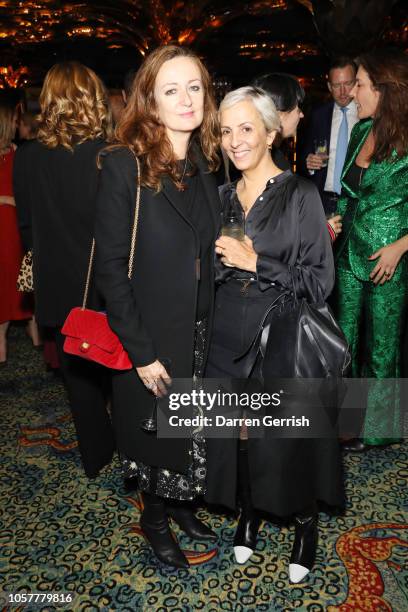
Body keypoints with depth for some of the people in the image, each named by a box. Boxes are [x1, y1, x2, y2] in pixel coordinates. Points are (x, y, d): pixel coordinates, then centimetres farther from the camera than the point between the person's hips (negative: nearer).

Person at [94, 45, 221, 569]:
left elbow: (206, 255, 9)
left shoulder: (204, 166, 4)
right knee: (157, 432, 14)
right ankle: (154, 519, 43)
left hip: (200, 332, 6)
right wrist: (141, 352, -17)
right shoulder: (123, 166, -15)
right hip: (152, 338, -5)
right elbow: (110, 265, -16)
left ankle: (180, 505, 48)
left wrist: (214, 327, 3)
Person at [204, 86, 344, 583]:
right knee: (236, 431, 13)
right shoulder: (222, 198, 7)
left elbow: (321, 280, -12)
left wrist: (256, 262, -19)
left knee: (287, 435, 8)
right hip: (227, 339, 4)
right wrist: (218, 260, -7)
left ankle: (305, 522, 36)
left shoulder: (301, 195, -8)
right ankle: (249, 511, 40)